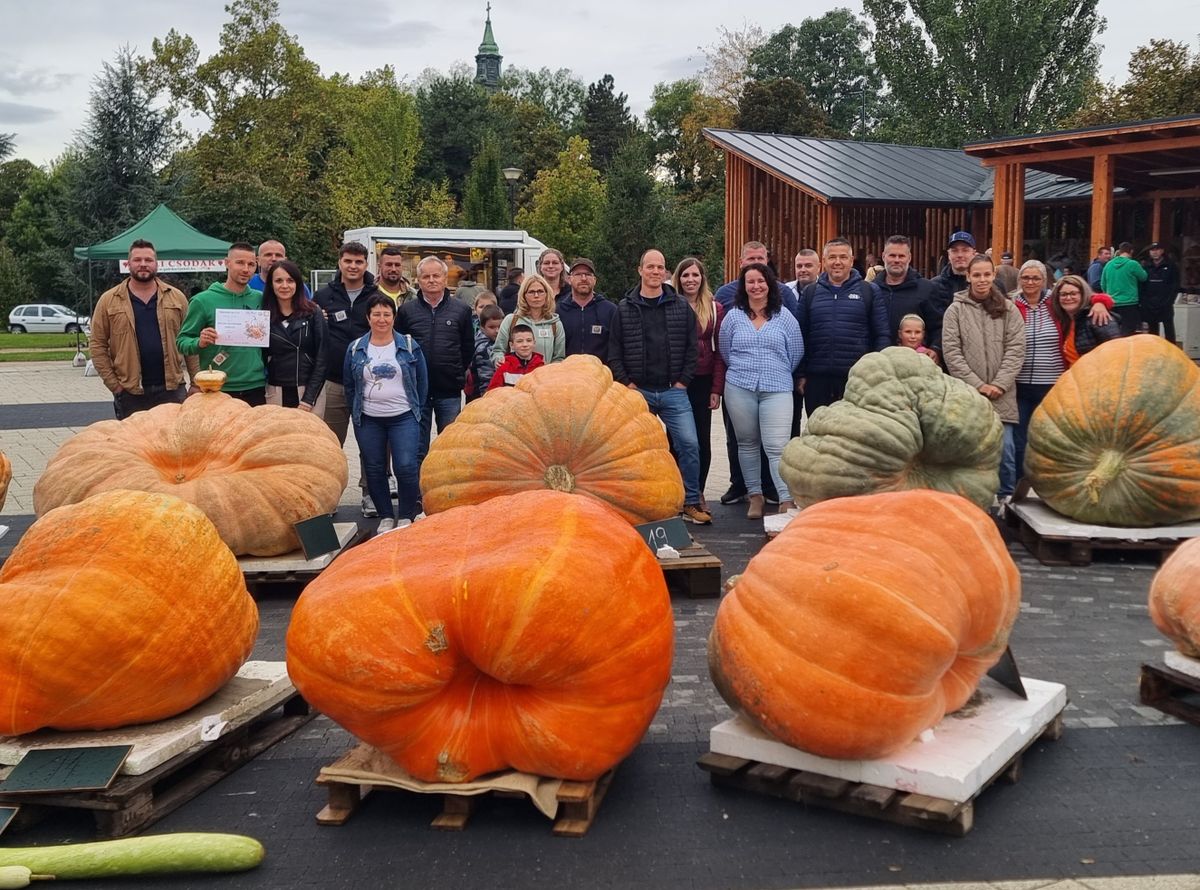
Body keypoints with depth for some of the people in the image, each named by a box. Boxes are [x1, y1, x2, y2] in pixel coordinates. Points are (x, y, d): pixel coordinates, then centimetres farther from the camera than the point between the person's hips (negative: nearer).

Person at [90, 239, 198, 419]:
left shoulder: (176, 297, 7)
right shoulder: (108, 300, 3)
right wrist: (114, 384, -6)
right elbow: (97, 344, 2)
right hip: (130, 393, -1)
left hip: (172, 389, 1)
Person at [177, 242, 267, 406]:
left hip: (255, 388, 3)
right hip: (217, 390, -3)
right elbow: (182, 340, -2)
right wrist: (199, 343, -21)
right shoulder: (203, 300, -4)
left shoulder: (260, 299, 4)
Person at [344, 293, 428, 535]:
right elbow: (349, 385, 13)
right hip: (368, 421, 2)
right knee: (374, 470, 6)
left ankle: (406, 517, 6)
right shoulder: (356, 349, 5)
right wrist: (357, 412, 10)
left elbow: (422, 381, 7)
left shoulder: (409, 346, 2)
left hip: (403, 418, -2)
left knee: (406, 467, -12)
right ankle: (385, 517, 20)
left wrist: (415, 409, 6)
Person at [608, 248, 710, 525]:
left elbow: (691, 348, 6)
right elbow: (614, 353, 3)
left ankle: (691, 504, 5)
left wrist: (682, 382, -1)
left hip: (673, 391, 0)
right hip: (638, 392, 0)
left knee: (689, 444, -7)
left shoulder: (681, 307, 6)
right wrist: (627, 384, -5)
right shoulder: (624, 309, 3)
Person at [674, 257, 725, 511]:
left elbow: (719, 351, 3)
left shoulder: (715, 309, 5)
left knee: (702, 439, 5)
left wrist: (717, 389, -3)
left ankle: (698, 492, 17)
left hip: (702, 382, 1)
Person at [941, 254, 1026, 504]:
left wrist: (999, 384, -10)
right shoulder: (955, 310, 2)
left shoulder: (1008, 309, 6)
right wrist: (978, 385, -9)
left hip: (1001, 395, 1)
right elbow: (952, 353, -3)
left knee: (1005, 447, -2)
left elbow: (1015, 350, 1)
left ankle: (1007, 497, 13)